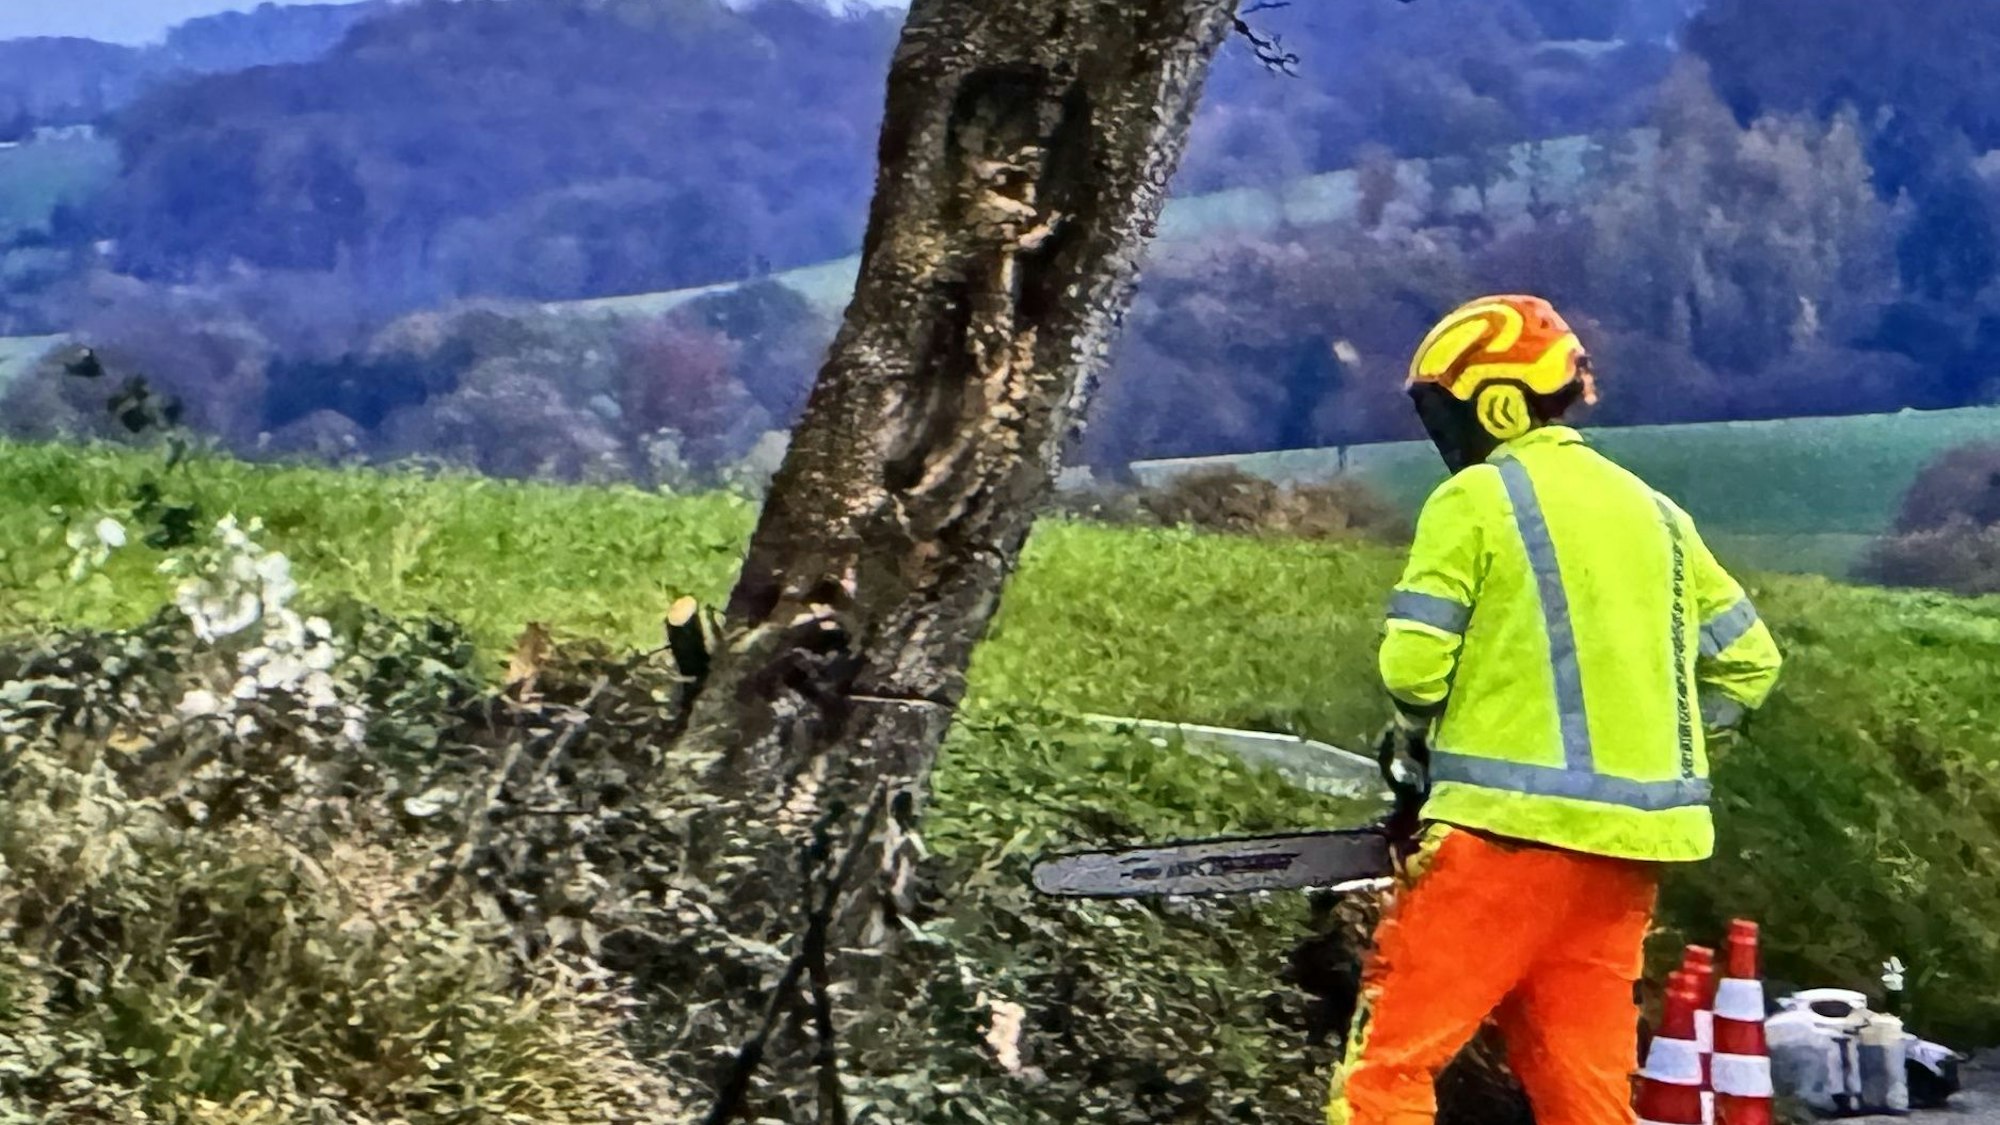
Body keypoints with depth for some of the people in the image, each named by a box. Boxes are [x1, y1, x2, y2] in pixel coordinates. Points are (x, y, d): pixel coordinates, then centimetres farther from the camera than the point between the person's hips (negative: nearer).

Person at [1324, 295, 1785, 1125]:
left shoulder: (1476, 499, -4)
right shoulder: (1652, 512, 16)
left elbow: (1415, 662, -10)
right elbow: (1748, 662, 18)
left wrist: (1423, 744, 10)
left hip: (1513, 824, -7)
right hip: (1631, 838, 7)